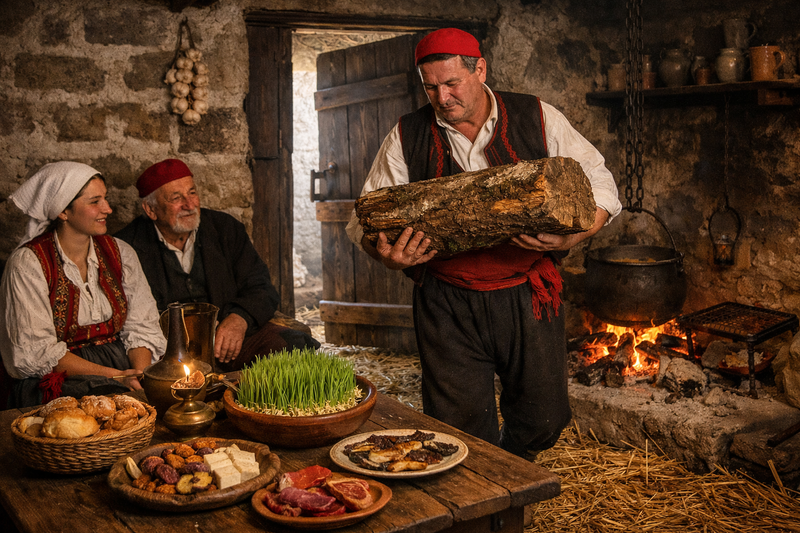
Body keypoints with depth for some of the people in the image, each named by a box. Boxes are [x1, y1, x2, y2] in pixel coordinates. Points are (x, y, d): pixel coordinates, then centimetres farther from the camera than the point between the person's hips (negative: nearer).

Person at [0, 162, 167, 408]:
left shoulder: (119, 253, 8)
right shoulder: (27, 264, -8)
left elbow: (142, 326, 5)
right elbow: (37, 351, -13)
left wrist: (140, 373, -16)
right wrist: (113, 376, -20)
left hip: (122, 362, 5)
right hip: (59, 378, -5)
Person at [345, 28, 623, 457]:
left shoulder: (538, 119, 0)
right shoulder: (407, 137, 1)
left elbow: (599, 185, 1)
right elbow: (365, 219, 4)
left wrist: (575, 234, -20)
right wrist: (387, 255, -19)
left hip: (527, 296, 0)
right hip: (448, 304, 0)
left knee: (542, 420, 8)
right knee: (459, 426, 2)